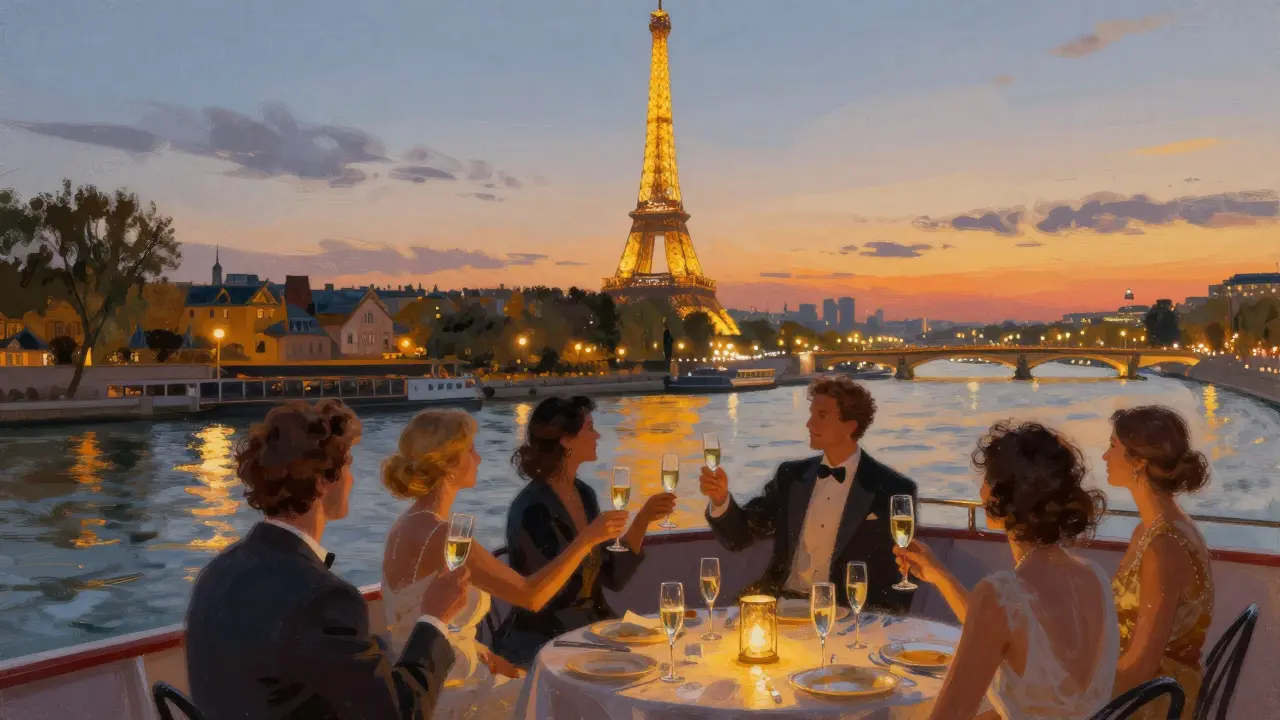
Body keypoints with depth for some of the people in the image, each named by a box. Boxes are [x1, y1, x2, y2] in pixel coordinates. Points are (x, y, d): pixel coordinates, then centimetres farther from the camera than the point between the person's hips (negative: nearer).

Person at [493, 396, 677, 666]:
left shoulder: (584, 495, 6)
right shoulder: (532, 509, -18)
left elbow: (613, 577, 4)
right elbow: (546, 593, -25)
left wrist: (642, 520, -3)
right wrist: (591, 537, -24)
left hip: (590, 629, 7)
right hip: (541, 645, -7)